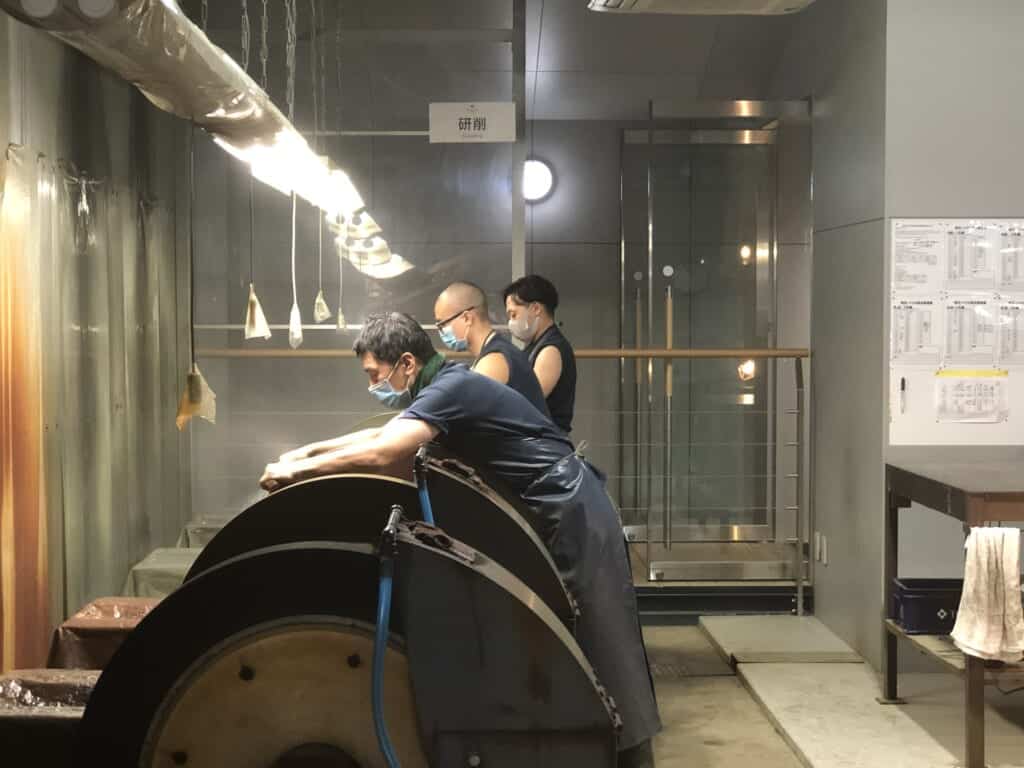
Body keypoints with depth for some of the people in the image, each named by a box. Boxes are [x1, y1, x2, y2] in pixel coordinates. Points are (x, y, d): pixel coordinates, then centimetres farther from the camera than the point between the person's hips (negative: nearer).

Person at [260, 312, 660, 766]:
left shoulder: (451, 388, -20)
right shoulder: (443, 386, 11)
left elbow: (381, 454, -30)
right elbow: (383, 434, 22)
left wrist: (297, 470, -21)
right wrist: (310, 451, 14)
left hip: (570, 508, -10)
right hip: (550, 510, 10)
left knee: (596, 636, -5)